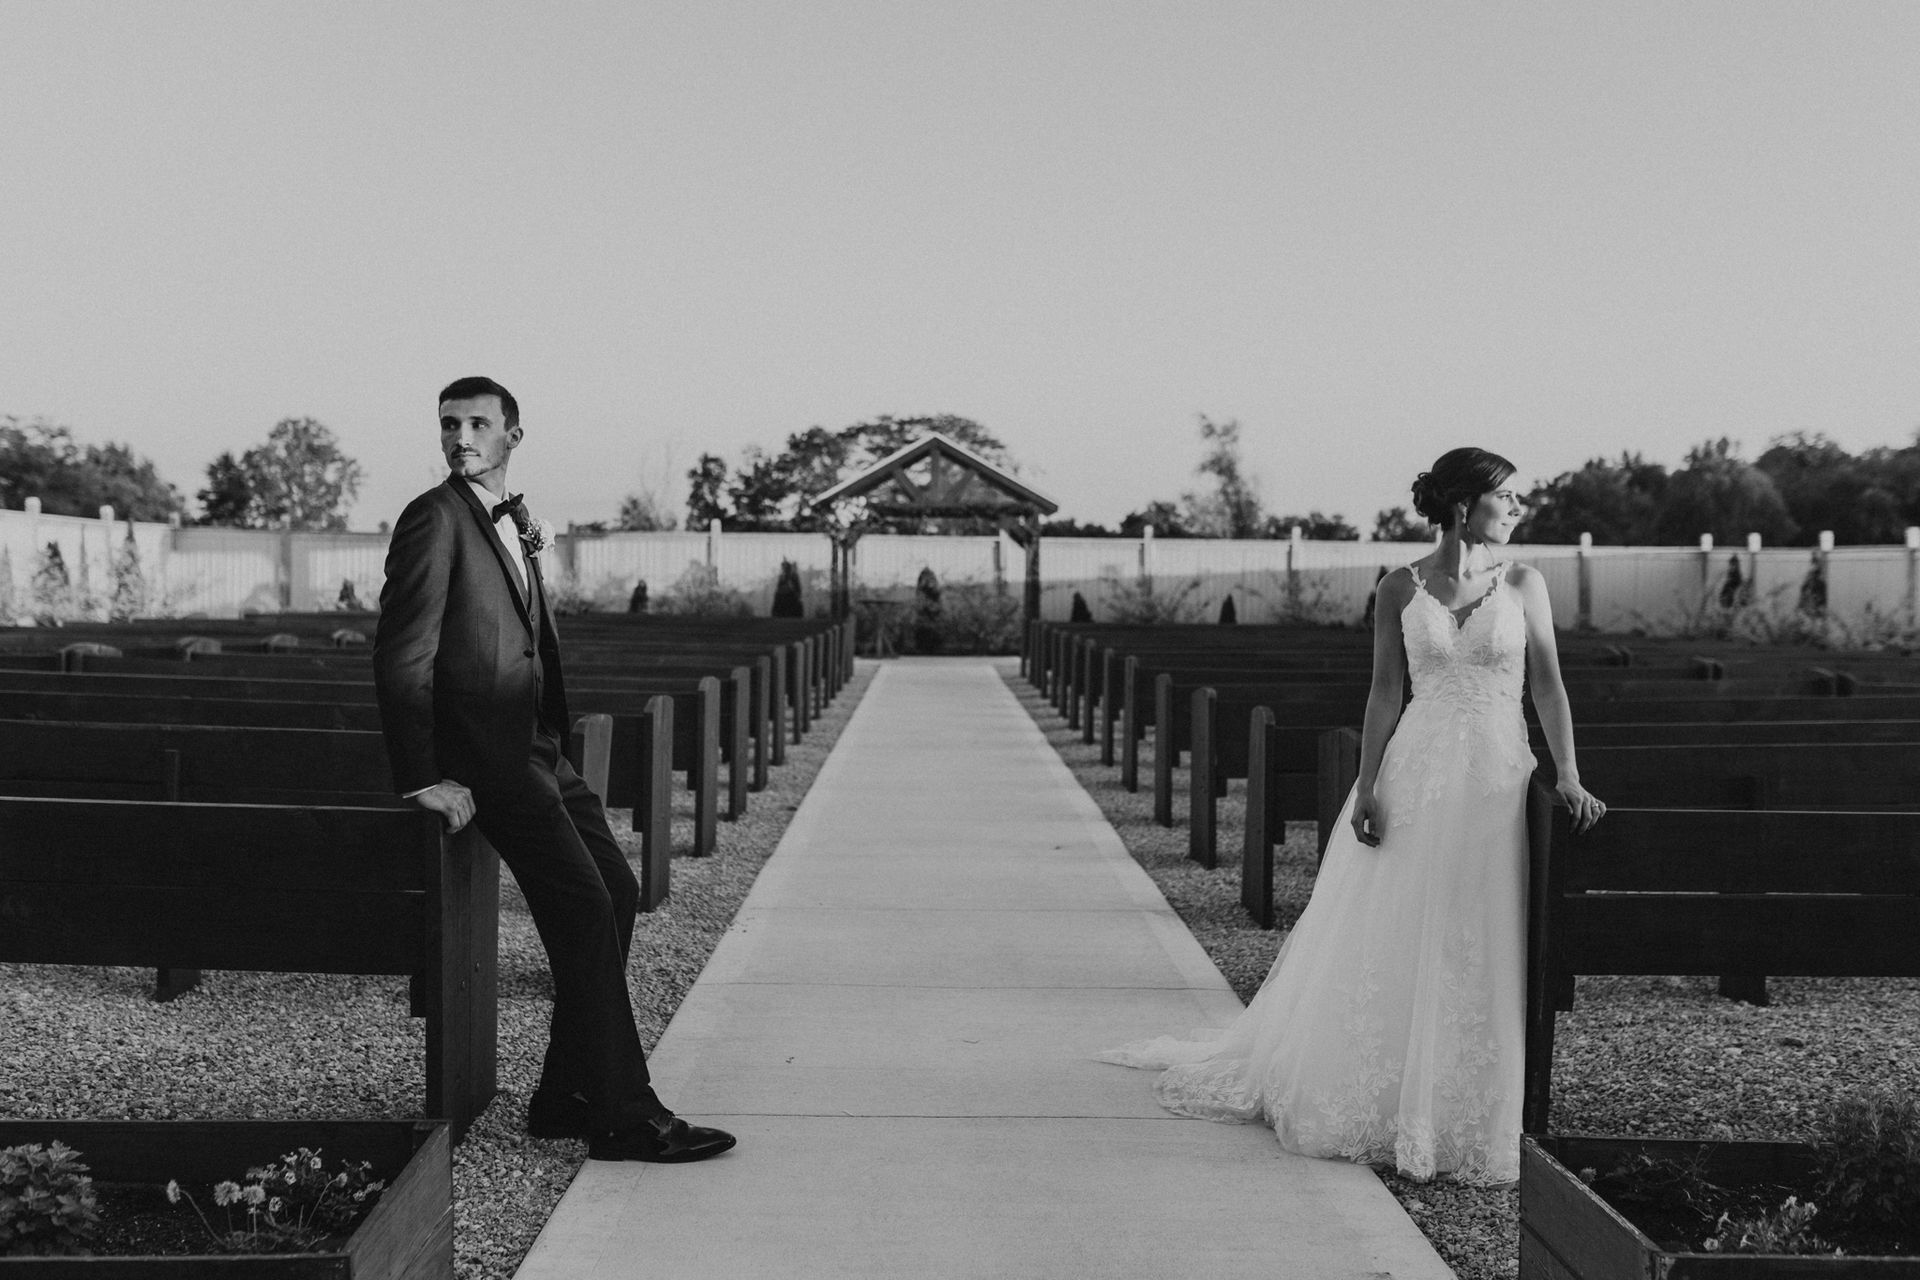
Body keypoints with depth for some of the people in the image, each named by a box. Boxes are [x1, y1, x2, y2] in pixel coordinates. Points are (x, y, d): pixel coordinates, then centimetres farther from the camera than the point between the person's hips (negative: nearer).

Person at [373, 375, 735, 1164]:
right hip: (483, 754, -10)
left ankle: (566, 1100, 15)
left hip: (534, 748, 10)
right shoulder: (435, 517, -11)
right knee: (583, 910, -12)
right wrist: (422, 780, -19)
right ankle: (624, 1116, -5)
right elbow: (401, 655, -17)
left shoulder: (509, 520, 16)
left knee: (616, 893, 9)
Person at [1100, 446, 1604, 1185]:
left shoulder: (1522, 584, 4)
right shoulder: (1401, 589, 1)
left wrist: (1569, 777, -9)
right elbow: (1385, 692, 1)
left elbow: (1548, 685, 1)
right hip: (1416, 777, 0)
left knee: (1479, 957, 3)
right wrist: (1367, 785, -6)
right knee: (1389, 948, 4)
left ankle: (1466, 1122, 17)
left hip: (1497, 780, 1)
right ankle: (1378, 1105, 20)